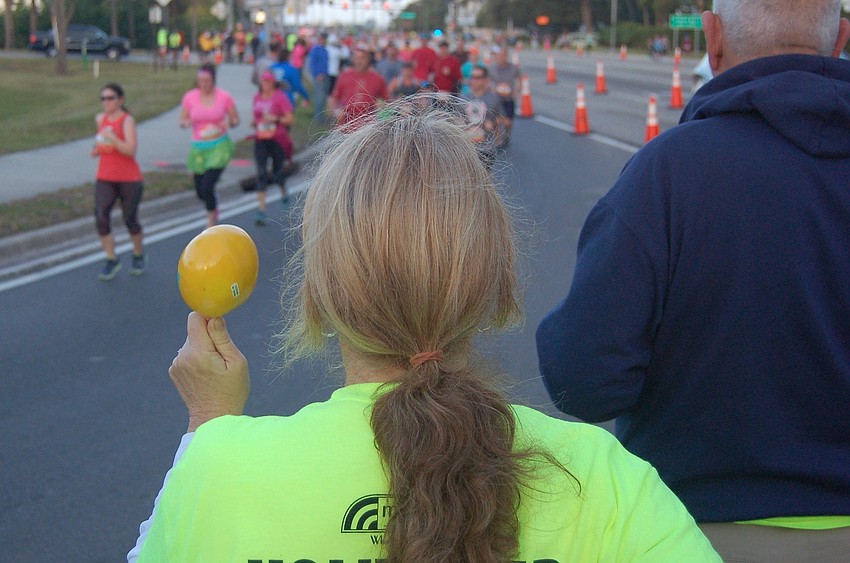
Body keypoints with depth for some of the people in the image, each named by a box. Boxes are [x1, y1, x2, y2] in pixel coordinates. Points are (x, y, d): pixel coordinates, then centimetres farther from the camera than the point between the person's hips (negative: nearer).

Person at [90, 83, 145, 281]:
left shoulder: (127, 120, -11)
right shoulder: (100, 119, 7)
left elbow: (130, 150, -22)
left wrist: (111, 137, -31)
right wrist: (96, 150, 8)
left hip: (129, 179, -4)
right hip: (105, 179, 4)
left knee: (130, 219, 7)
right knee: (101, 218, -14)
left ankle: (138, 255, 32)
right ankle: (111, 260, -2)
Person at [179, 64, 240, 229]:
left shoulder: (224, 97, -7)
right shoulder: (190, 97, -4)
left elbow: (236, 119, 4)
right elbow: (182, 121, 5)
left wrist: (229, 123, -18)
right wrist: (187, 123, -18)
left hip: (219, 146, -3)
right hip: (198, 148, 3)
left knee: (207, 187, -16)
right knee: (200, 191, 11)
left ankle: (211, 225, 3)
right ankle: (214, 207, 47)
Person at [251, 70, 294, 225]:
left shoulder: (280, 97, -6)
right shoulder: (257, 97, 8)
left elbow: (289, 119, -8)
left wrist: (275, 118, -23)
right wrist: (254, 122, 2)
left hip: (278, 140, -3)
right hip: (260, 141, 3)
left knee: (277, 173, 6)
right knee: (261, 174, -7)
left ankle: (284, 193, 42)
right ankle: (261, 209, -9)